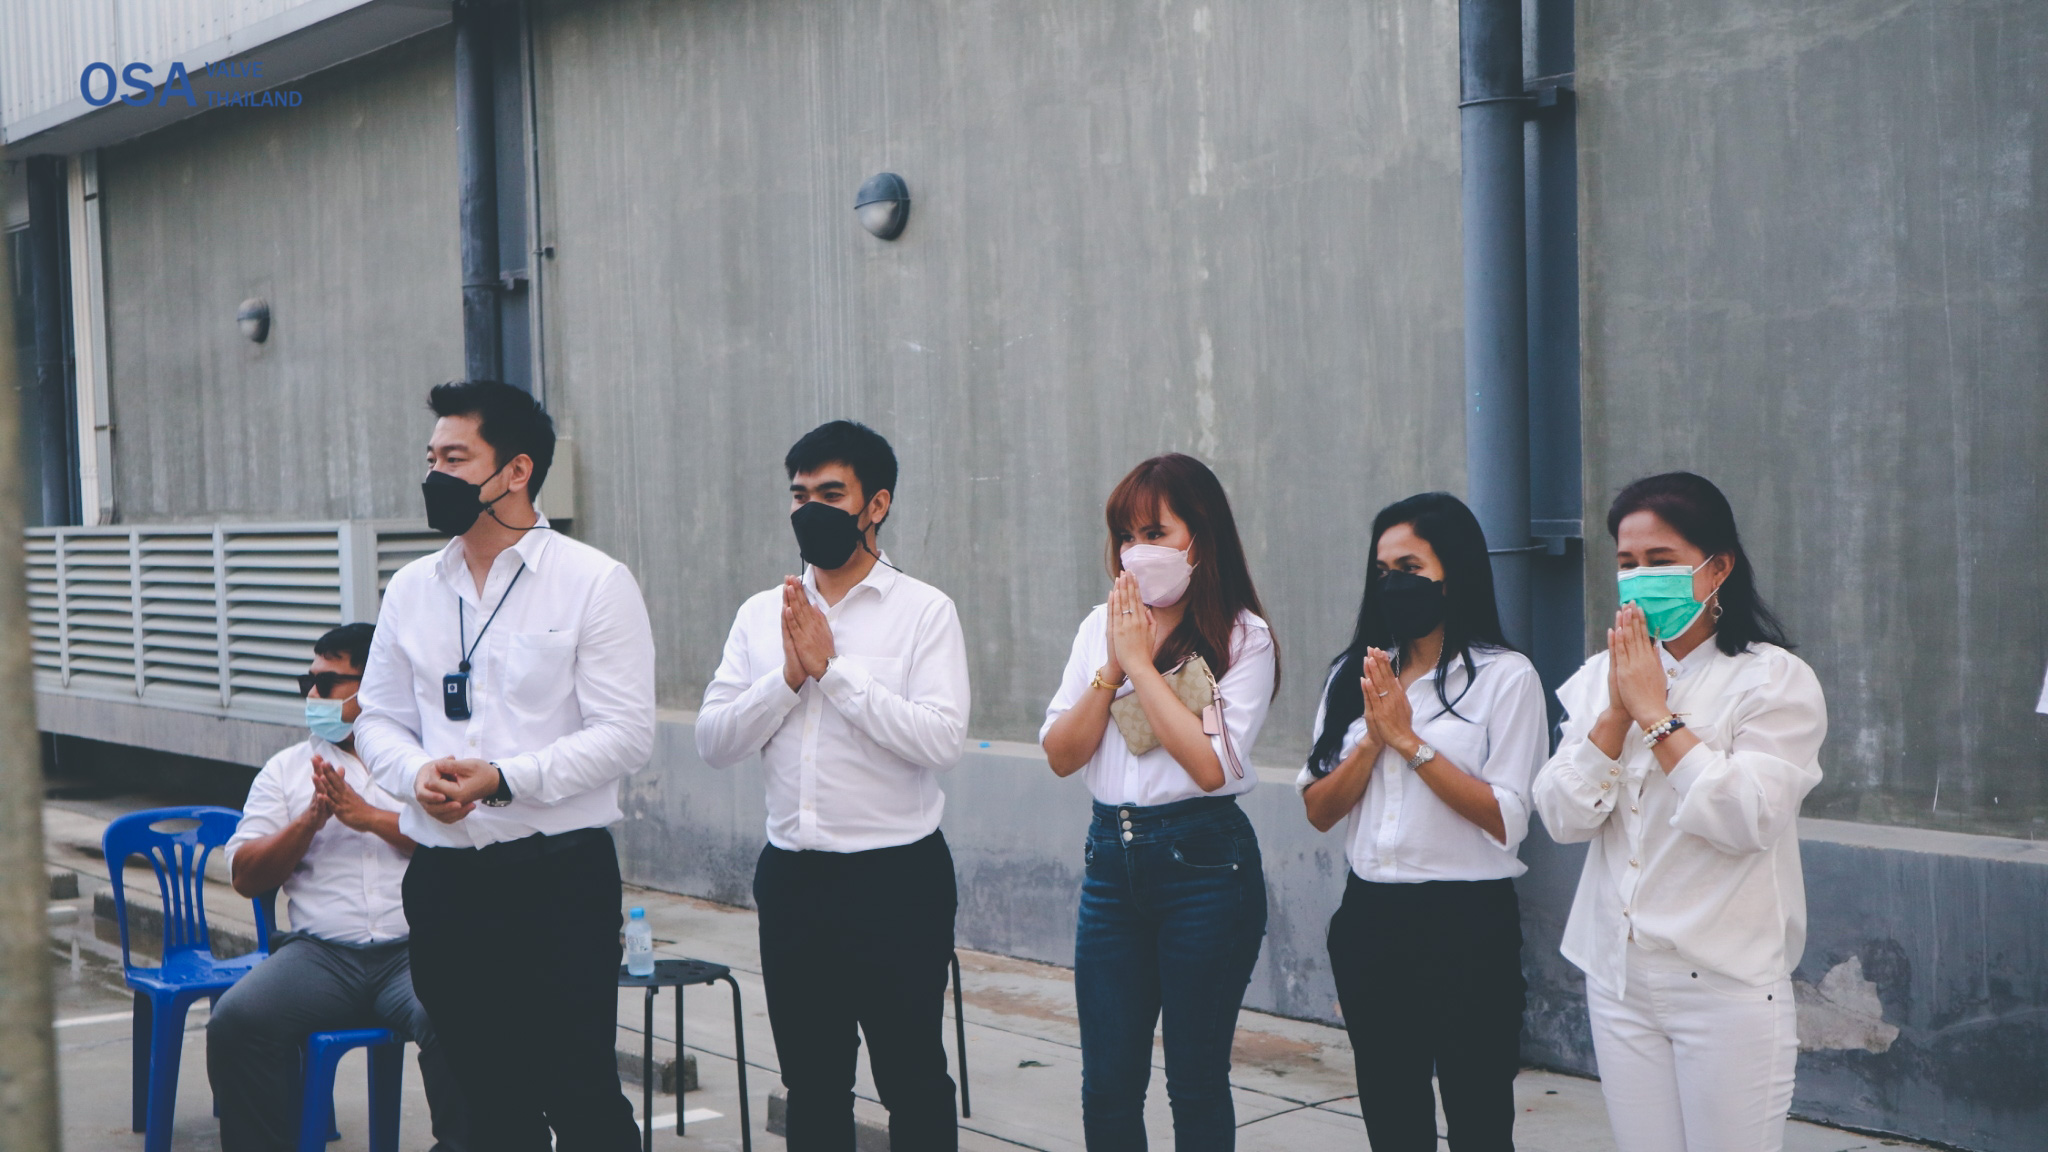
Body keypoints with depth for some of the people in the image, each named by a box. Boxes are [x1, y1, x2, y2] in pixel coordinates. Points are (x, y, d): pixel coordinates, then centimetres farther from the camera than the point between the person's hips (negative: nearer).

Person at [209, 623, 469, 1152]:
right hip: (319, 950, 3)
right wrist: (311, 819, -2)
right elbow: (245, 876, 14)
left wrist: (371, 817, -8)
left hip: (418, 946, -3)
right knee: (236, 1020, -26)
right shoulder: (288, 767, 22)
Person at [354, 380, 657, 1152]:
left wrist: (503, 780, -19)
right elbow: (378, 719, 15)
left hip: (559, 871, -5)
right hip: (445, 878, 5)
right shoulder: (412, 590, 11)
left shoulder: (593, 582, -5)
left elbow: (625, 733, -10)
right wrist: (417, 772, -8)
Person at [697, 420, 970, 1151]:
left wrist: (833, 667, -17)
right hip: (791, 875, 4)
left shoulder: (924, 611, -5)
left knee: (912, 1083, 4)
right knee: (811, 1087, 15)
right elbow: (712, 742, 1)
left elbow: (942, 740, -18)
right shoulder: (761, 614, 8)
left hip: (896, 875, -4)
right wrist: (788, 676, -13)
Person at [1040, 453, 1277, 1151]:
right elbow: (1060, 755, 5)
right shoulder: (1102, 626, 10)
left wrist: (1141, 663, -12)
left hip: (1203, 862, -4)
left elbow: (1212, 764, -18)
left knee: (1197, 1083, 6)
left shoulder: (1243, 638, -6)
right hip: (1111, 856, 5)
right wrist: (1110, 669, -8)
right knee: (1107, 1086, 6)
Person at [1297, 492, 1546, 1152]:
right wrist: (1373, 738, -10)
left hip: (1467, 924, -5)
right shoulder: (1355, 675, 11)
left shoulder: (1505, 676, -5)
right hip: (1371, 919, 5)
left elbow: (1505, 820, -15)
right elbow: (1318, 810, 5)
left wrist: (1408, 740, -14)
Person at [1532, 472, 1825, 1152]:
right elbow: (1563, 817, 1)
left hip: (1727, 986, -5)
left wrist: (1657, 713, -15)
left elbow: (1746, 818, -19)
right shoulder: (1599, 677, 10)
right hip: (1618, 978, 5)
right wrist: (1618, 710, -9)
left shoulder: (1775, 679, -6)